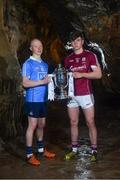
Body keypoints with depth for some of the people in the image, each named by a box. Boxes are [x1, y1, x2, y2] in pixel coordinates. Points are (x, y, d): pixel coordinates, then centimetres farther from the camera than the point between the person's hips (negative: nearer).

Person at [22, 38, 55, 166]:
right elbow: (25, 83, -16)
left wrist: (50, 81, 4)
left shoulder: (45, 64, 15)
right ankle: (29, 154, 4)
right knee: (32, 125, -4)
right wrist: (42, 81, -19)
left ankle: (41, 148, 29)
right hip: (33, 100, -7)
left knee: (41, 124, 15)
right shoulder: (28, 63, -8)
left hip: (43, 99, 7)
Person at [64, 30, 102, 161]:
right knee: (73, 123, 9)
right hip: (72, 95, 4)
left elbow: (98, 74, -7)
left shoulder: (90, 55, -1)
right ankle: (74, 149, 20)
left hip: (86, 94, -4)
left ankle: (94, 151, 9)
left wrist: (81, 74, -16)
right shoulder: (67, 59, 12)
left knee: (90, 123, 0)